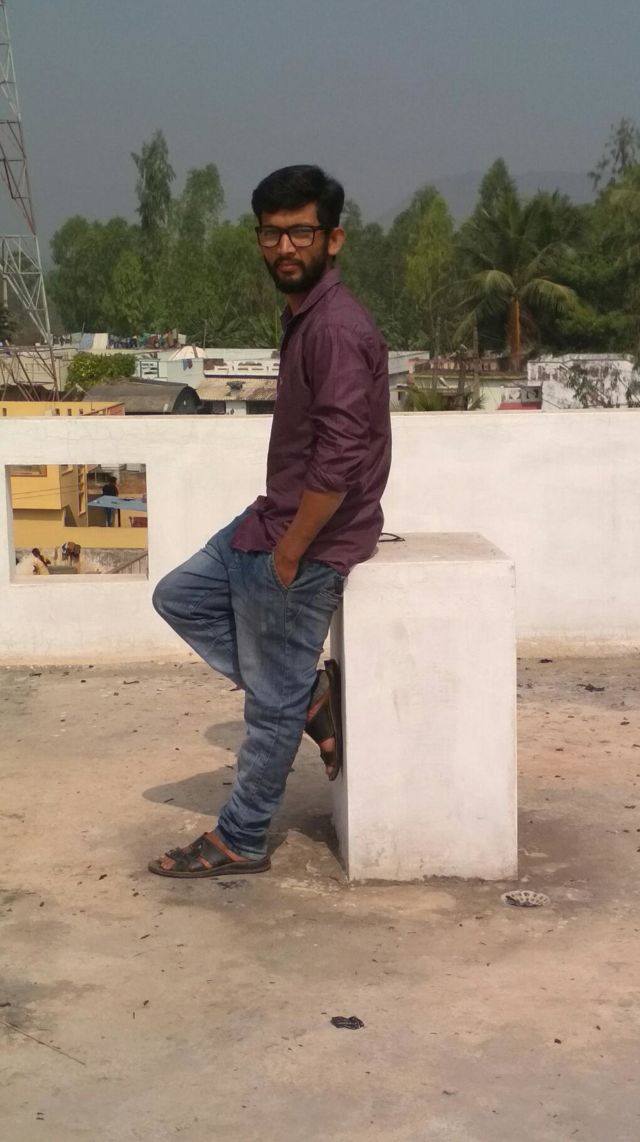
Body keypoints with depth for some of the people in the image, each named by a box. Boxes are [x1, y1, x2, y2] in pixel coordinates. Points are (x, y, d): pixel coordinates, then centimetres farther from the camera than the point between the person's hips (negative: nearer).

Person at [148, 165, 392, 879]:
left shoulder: (337, 329, -23)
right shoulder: (303, 317, 9)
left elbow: (337, 460, -28)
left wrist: (288, 552, -19)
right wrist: (272, 536, 15)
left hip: (306, 543, -10)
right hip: (273, 522, 10)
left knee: (272, 706, 3)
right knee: (178, 597, 22)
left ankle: (239, 843, 20)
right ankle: (308, 692, 19)